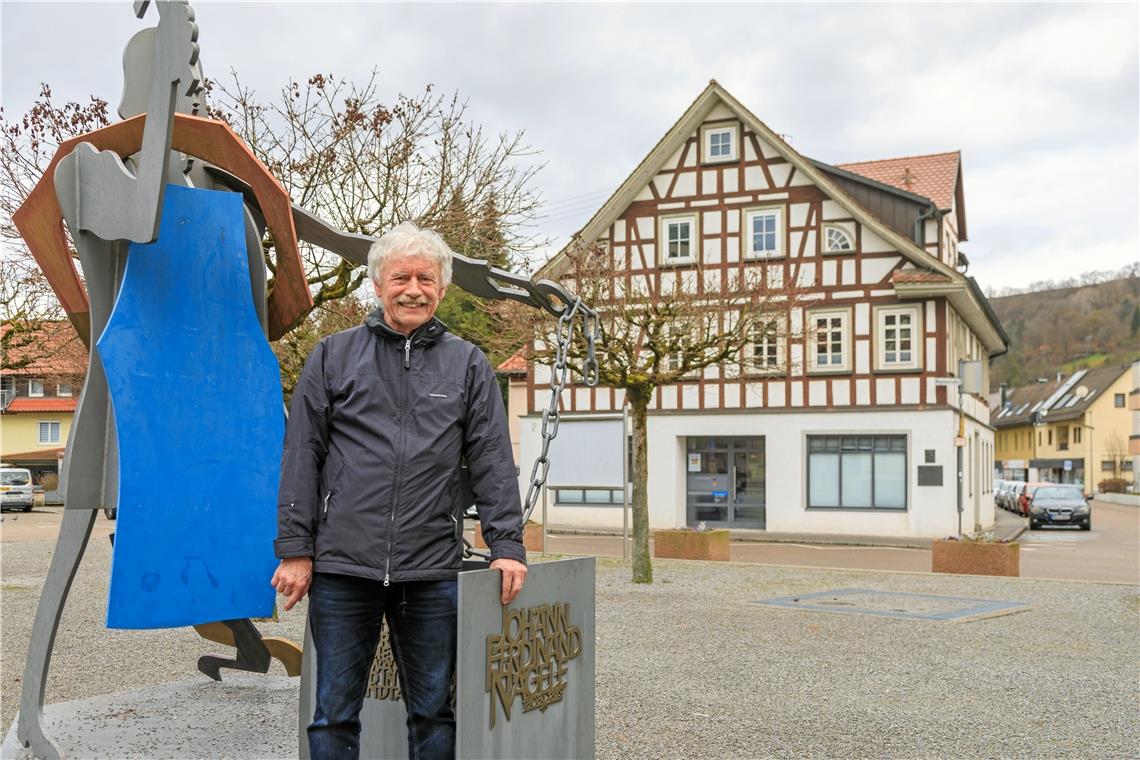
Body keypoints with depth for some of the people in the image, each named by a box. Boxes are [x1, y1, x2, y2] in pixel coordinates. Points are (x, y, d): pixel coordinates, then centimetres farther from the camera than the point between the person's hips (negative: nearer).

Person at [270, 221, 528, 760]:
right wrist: (294, 549, -2)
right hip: (342, 565, 0)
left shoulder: (468, 365, 9)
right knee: (334, 714, 7)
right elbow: (301, 457, 4)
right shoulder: (334, 356, 7)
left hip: (433, 571, 1)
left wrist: (507, 545, -4)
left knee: (434, 713, 10)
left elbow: (492, 462, 5)